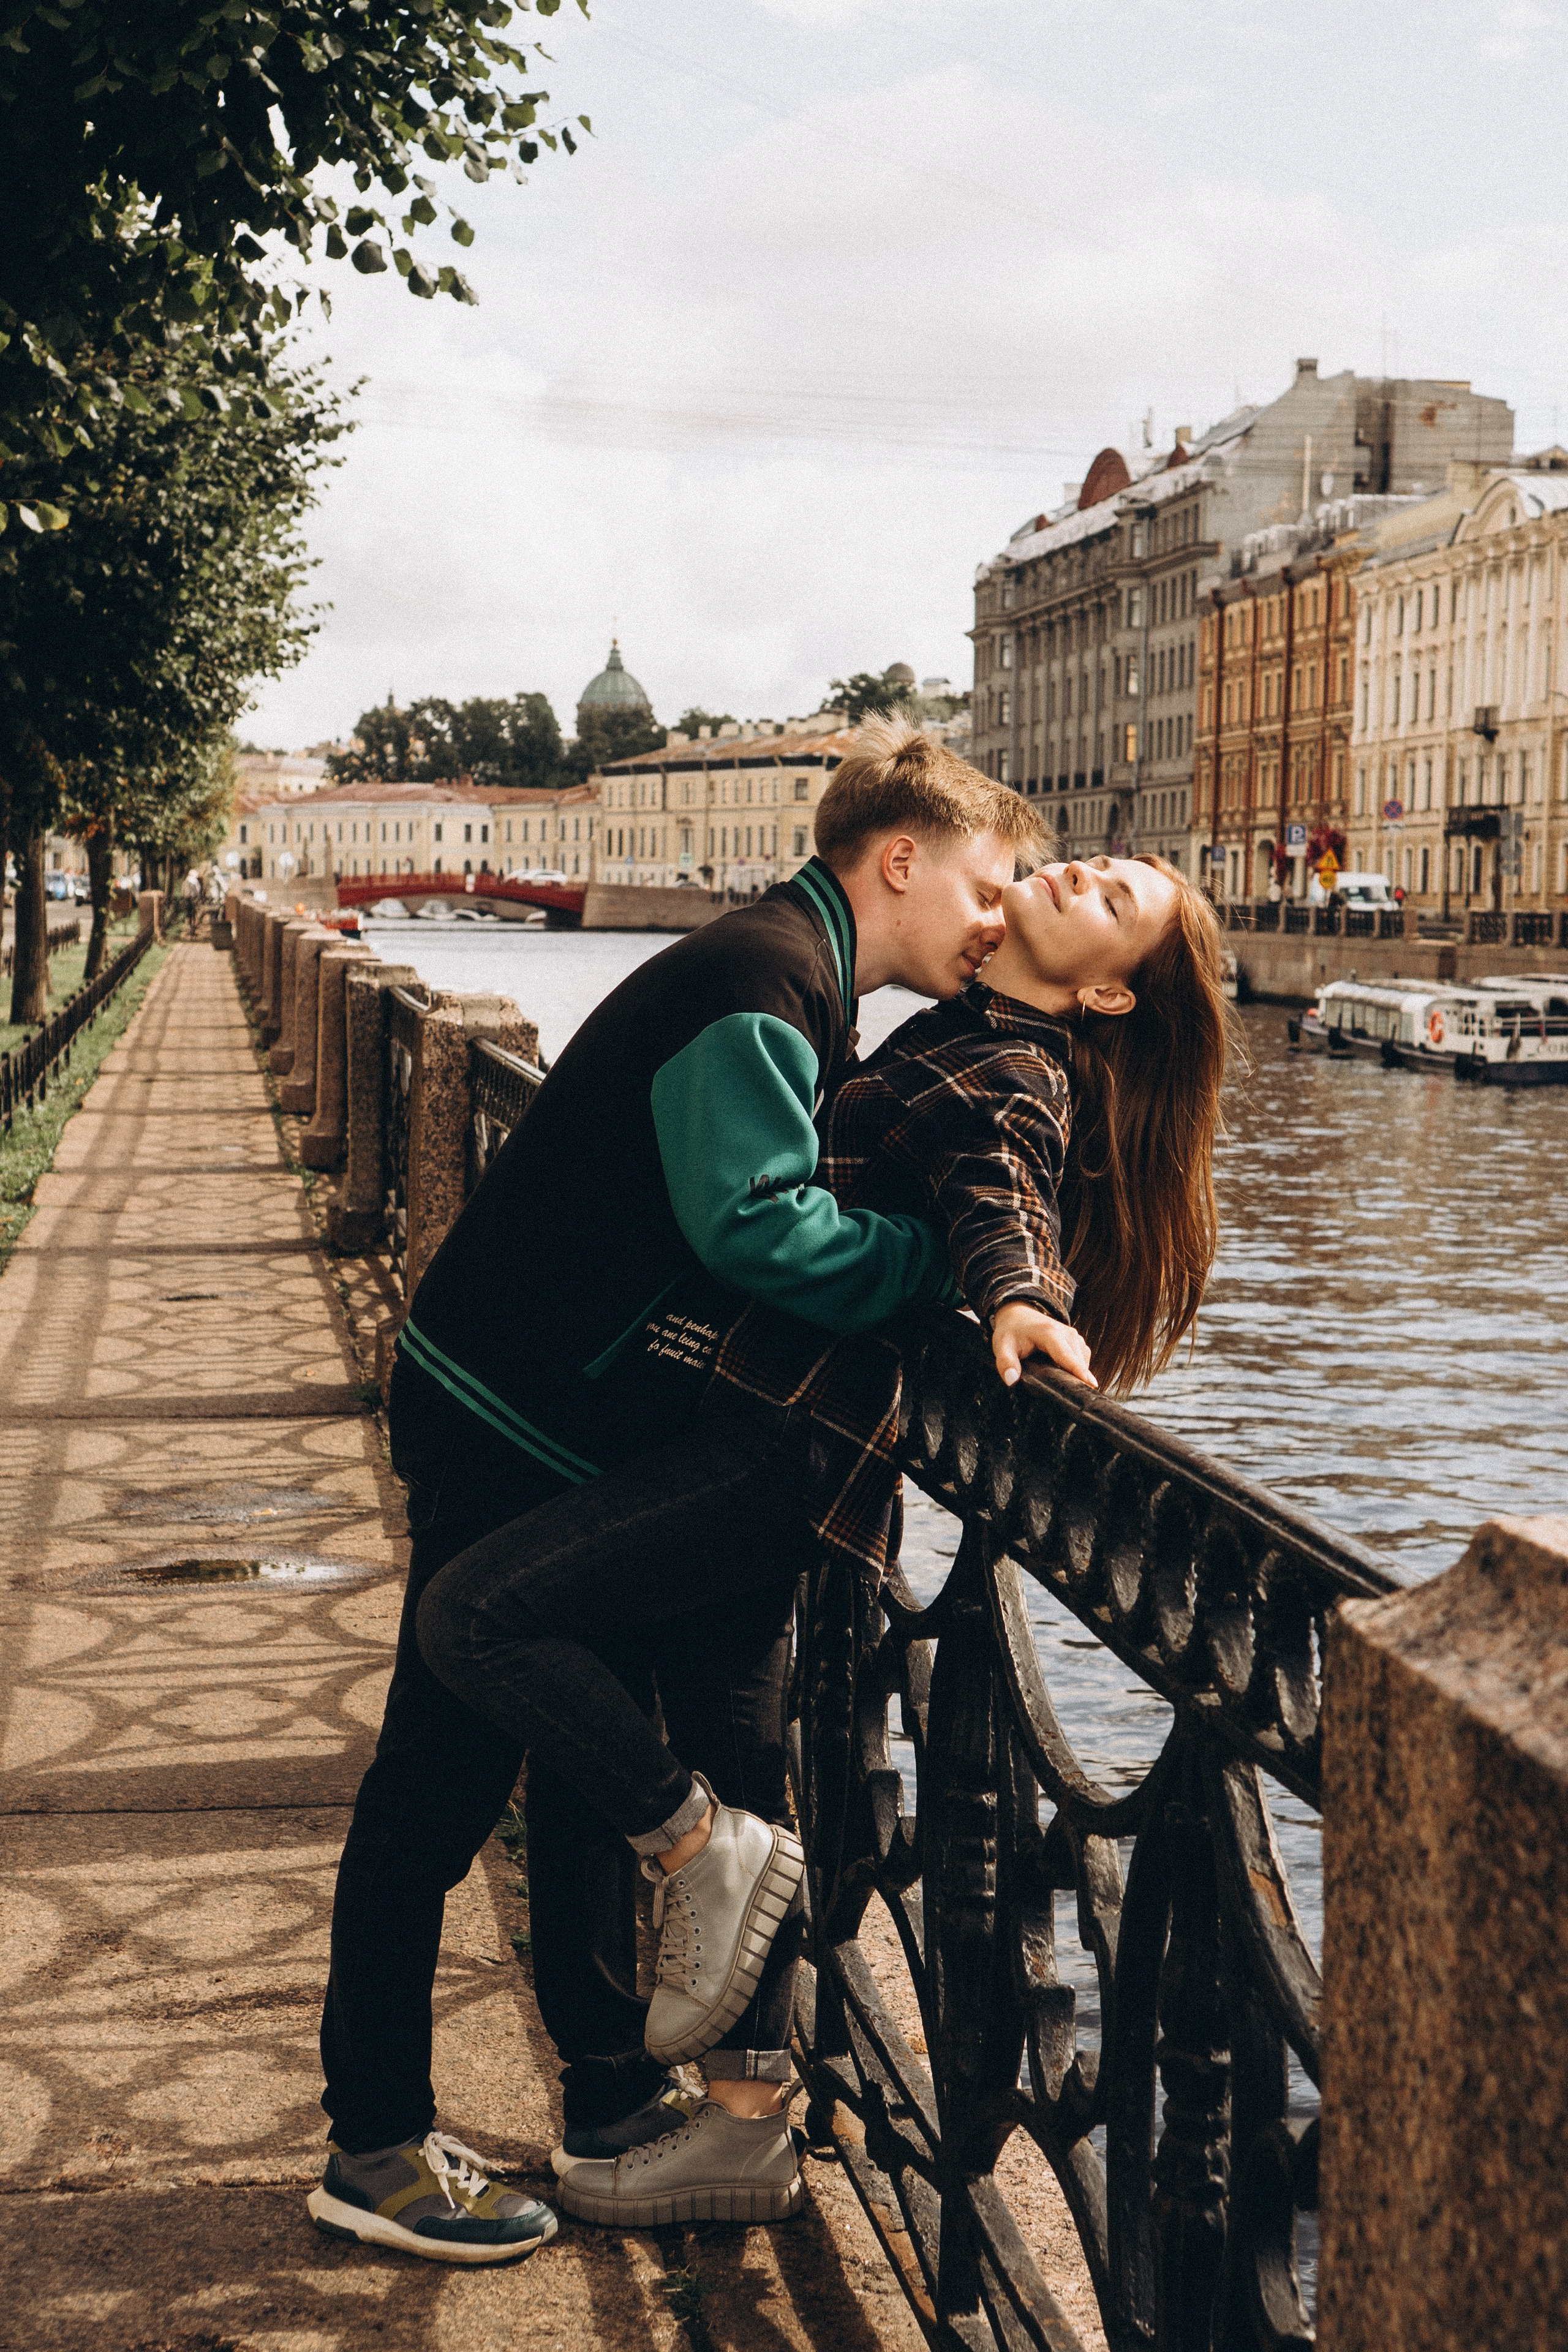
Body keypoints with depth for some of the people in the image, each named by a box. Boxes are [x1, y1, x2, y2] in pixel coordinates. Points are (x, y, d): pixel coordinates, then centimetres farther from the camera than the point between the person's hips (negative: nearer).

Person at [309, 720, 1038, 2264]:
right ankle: (375, 2149, 9)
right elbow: (752, 1220, -31)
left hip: (590, 1438, 11)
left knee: (590, 1765, 17)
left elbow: (771, 1205, 15)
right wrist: (944, 1264, -20)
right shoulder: (762, 979, -19)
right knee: (443, 1780, -1)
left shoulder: (798, 985, 14)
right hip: (508, 1428, -10)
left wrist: (978, 1291, 3)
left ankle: (612, 2099, 29)